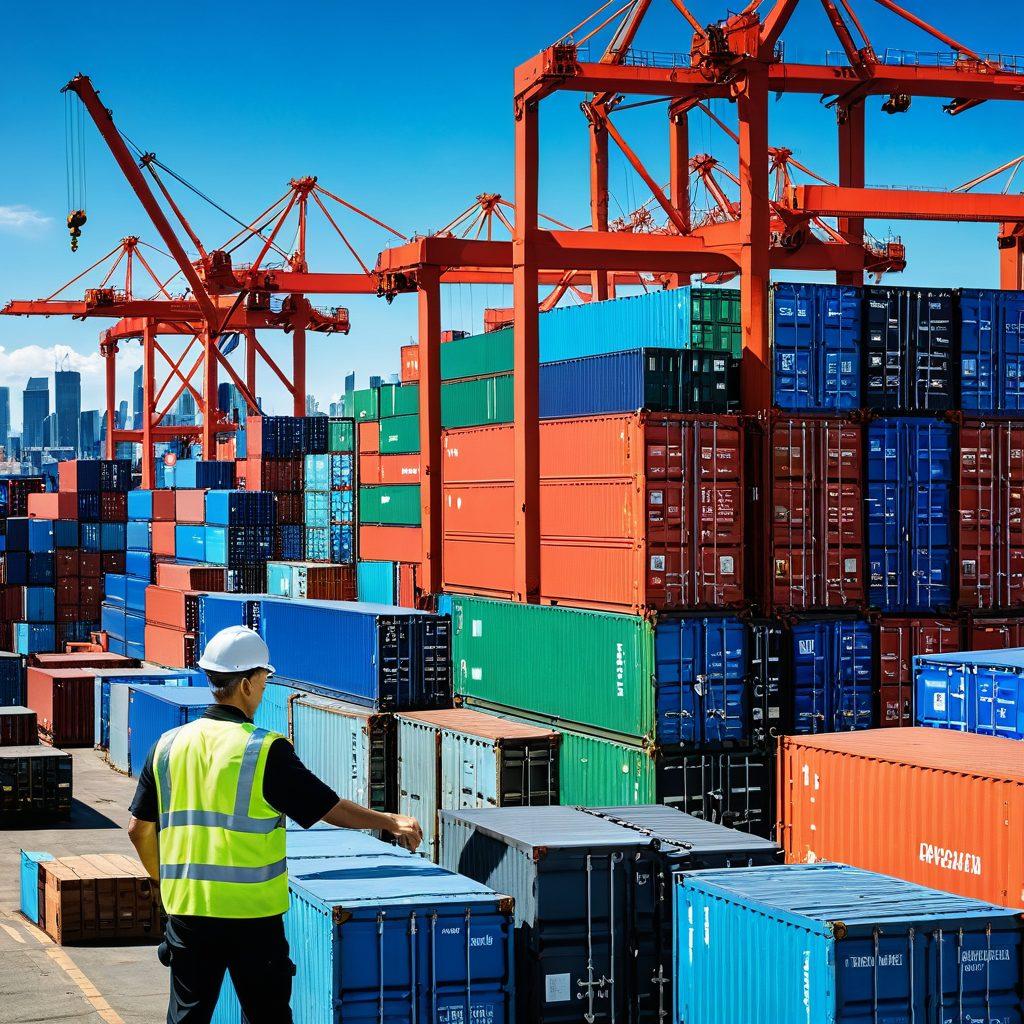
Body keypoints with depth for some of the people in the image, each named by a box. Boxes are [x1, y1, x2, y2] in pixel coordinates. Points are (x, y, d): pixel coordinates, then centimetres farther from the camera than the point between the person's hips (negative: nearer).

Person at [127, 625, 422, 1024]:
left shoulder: (168, 746, 2)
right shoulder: (265, 751, -11)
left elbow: (139, 829, 8)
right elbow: (329, 808, -6)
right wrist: (391, 822, 9)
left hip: (187, 911, 4)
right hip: (252, 914, -4)